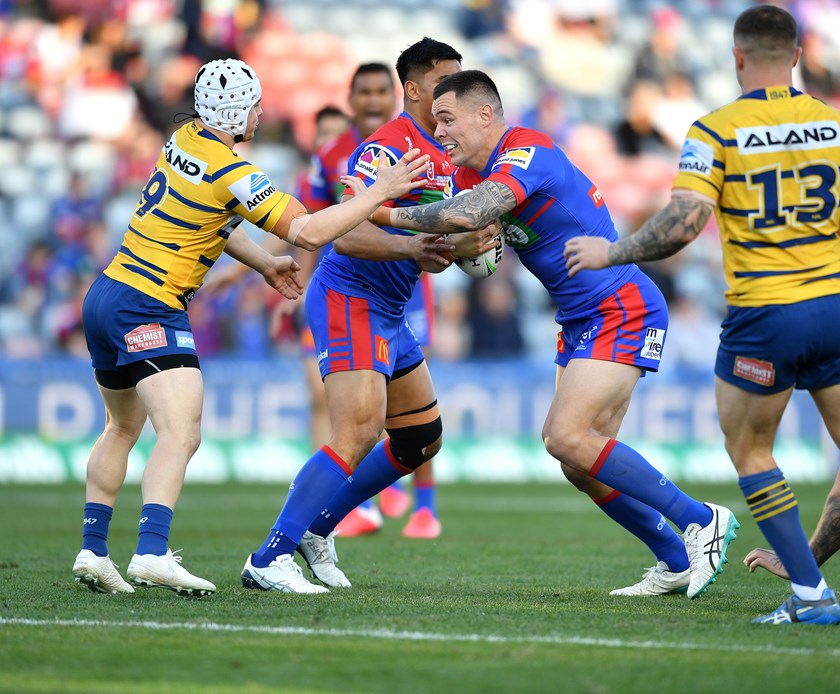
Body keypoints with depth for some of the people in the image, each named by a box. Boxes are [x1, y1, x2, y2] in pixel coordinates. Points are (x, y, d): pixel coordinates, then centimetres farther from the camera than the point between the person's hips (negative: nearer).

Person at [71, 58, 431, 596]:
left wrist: (264, 263, 25)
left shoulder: (184, 140, 8)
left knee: (123, 429, 23)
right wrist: (382, 191, -12)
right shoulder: (231, 173, -18)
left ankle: (92, 551, 22)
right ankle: (152, 554, -36)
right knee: (181, 434, -19)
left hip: (107, 294, 10)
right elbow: (310, 231, -19)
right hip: (148, 311, -10)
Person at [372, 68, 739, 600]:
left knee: (567, 438, -20)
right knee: (582, 464, 5)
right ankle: (678, 564, 16)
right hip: (582, 321, 10)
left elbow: (464, 216, -36)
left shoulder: (528, 155, -21)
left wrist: (387, 213, -25)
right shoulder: (474, 169, 10)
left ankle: (702, 520, -10)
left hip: (621, 312, -10)